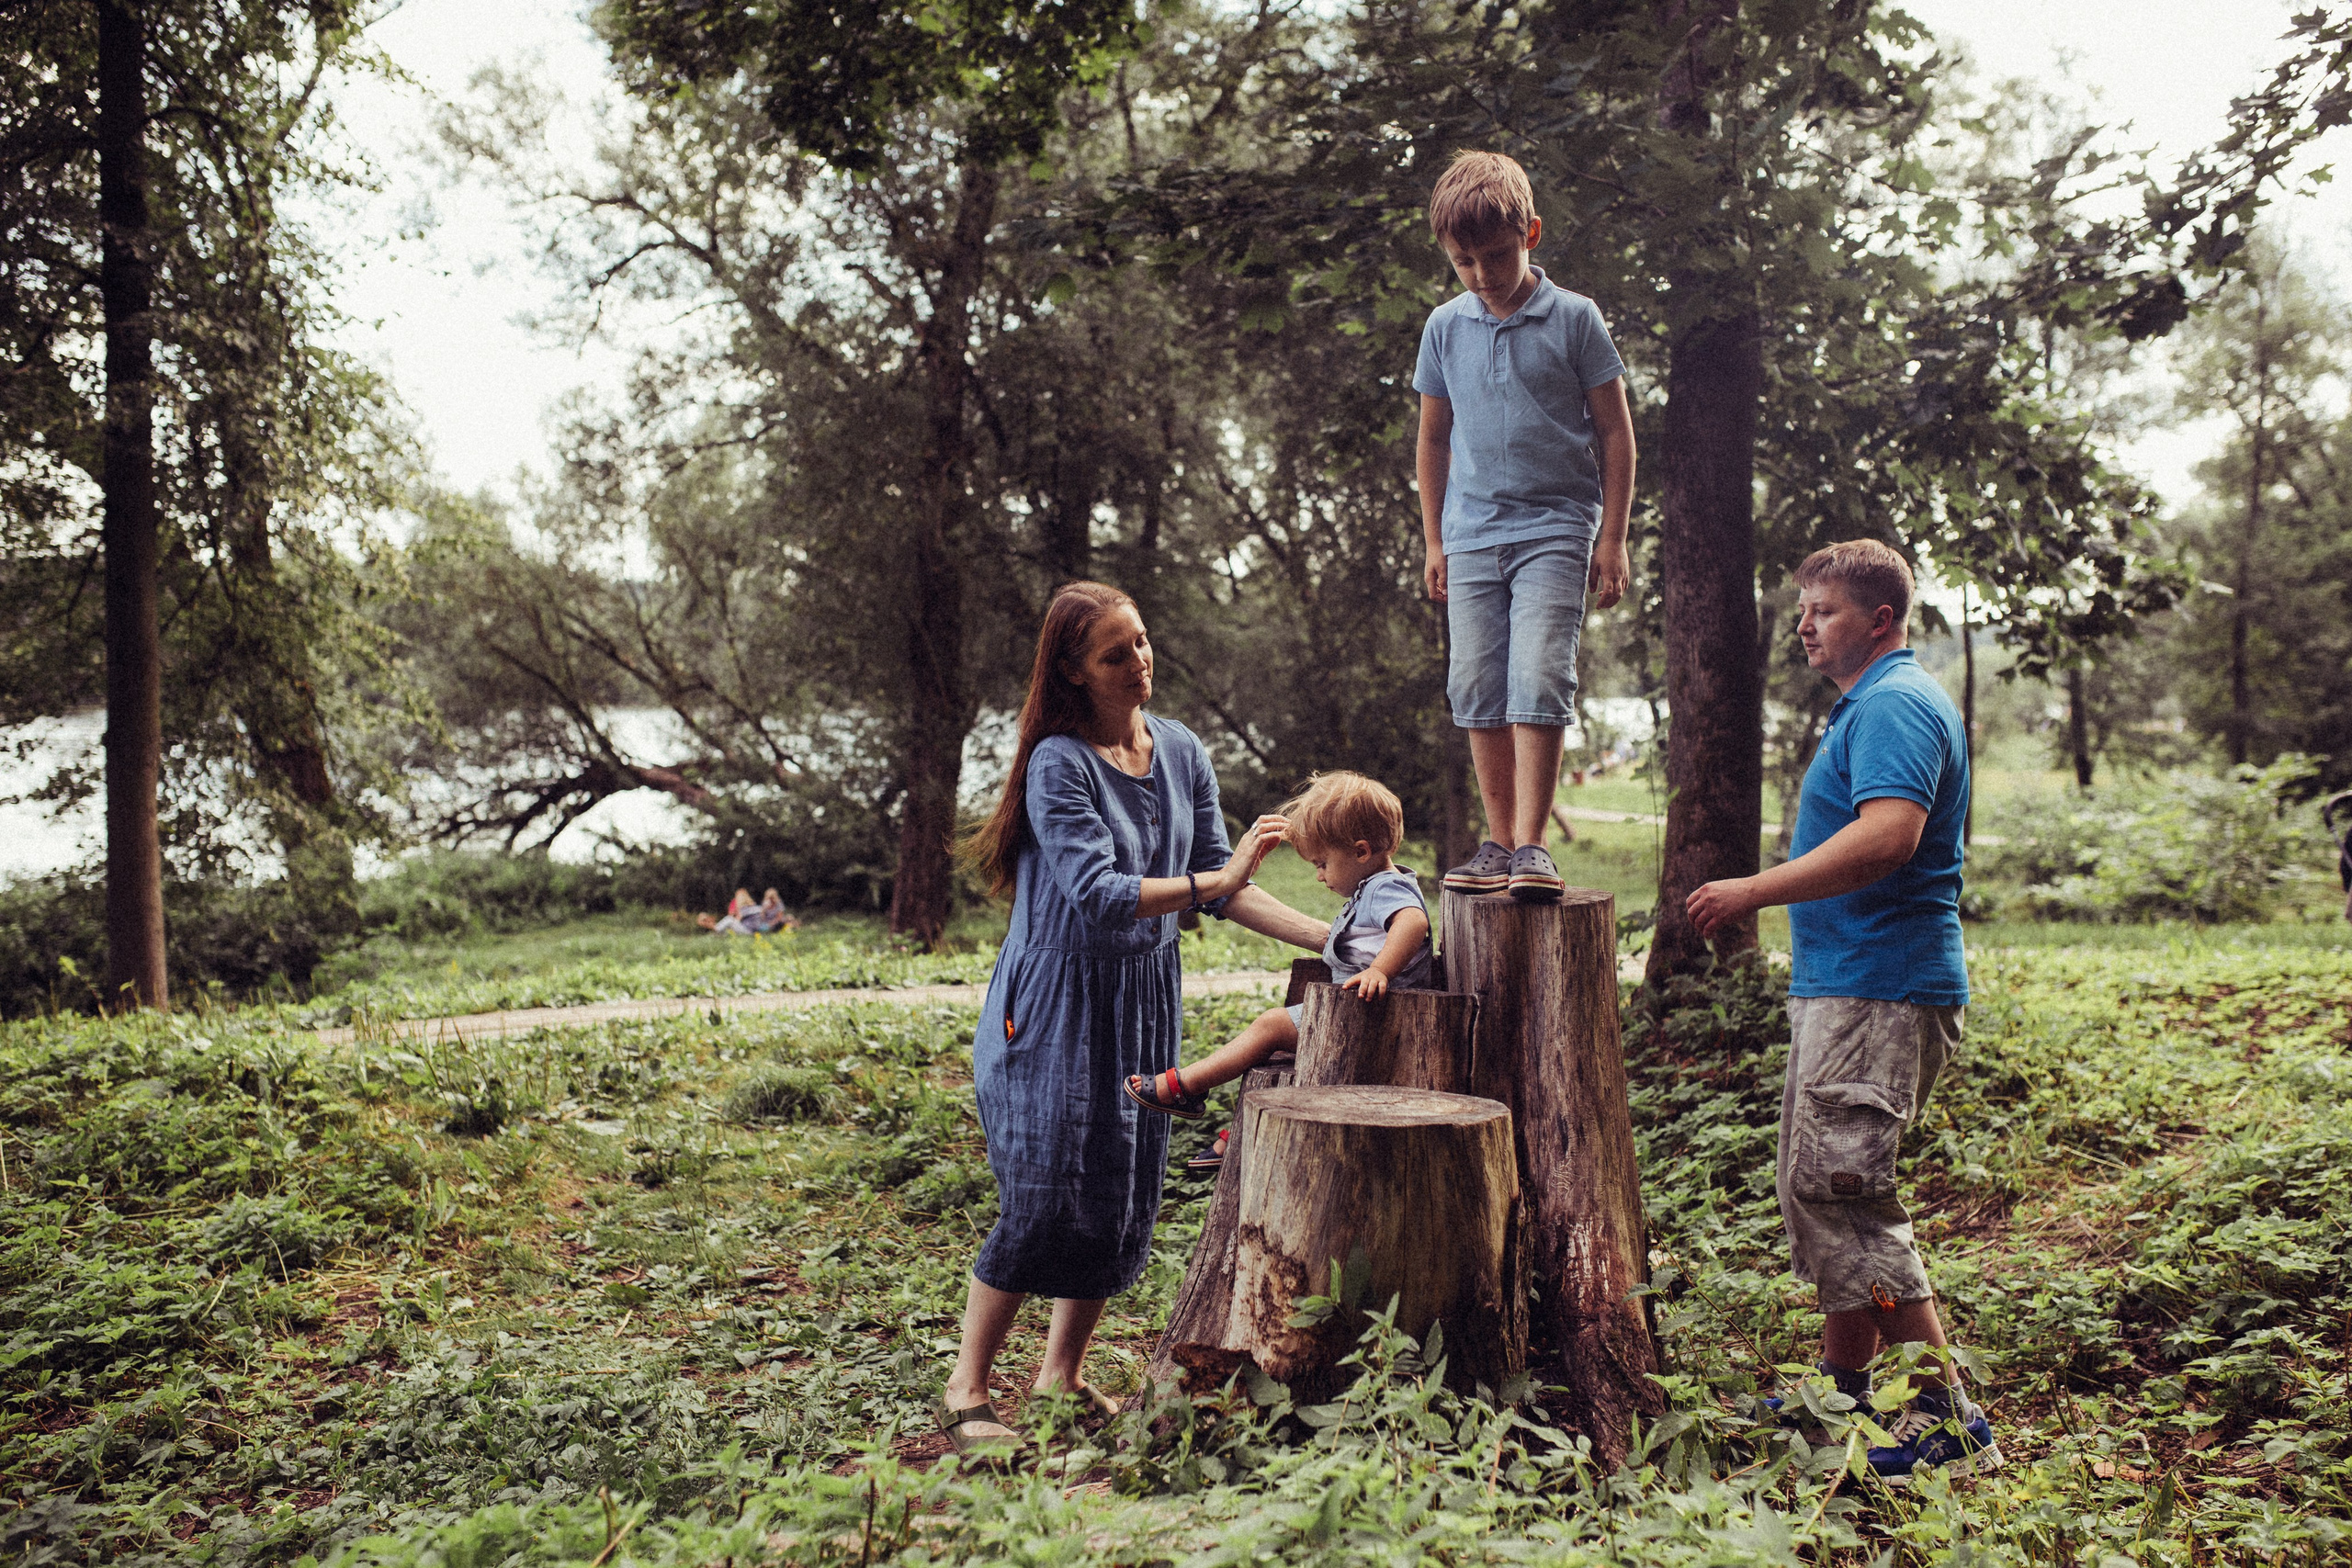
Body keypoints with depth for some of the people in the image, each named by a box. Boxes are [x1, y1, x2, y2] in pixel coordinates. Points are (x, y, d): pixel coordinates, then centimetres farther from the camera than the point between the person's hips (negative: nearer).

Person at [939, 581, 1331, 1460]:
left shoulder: (1181, 753, 4)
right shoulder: (1059, 763, -15)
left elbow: (1222, 887, 5)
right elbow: (1099, 893, -24)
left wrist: (1328, 939, -4)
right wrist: (1213, 880, -32)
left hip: (1144, 999, 6)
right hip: (1055, 1002, -6)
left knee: (1124, 1198, 8)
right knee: (1044, 1198, -8)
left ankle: (1063, 1373, 26)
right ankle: (965, 1392, 7)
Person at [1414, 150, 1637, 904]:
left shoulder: (1574, 318, -1)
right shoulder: (1445, 326, 8)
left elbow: (1615, 432, 3)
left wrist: (1612, 540, 0)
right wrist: (1434, 541, 15)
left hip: (1555, 529, -4)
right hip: (1472, 535, 4)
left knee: (1538, 680, -14)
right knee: (1476, 687, 2)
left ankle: (1531, 844, -10)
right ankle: (1500, 842, 12)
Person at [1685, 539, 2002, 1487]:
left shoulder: (1895, 706, -14)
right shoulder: (1873, 704, 20)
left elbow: (1887, 835, -30)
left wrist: (1755, 891, -26)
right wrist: (1763, 899, 23)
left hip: (1877, 992, -11)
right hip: (1843, 985, 11)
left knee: (1837, 1189, -12)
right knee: (1818, 1187, 17)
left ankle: (1948, 1419, -7)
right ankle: (1845, 1384, 28)